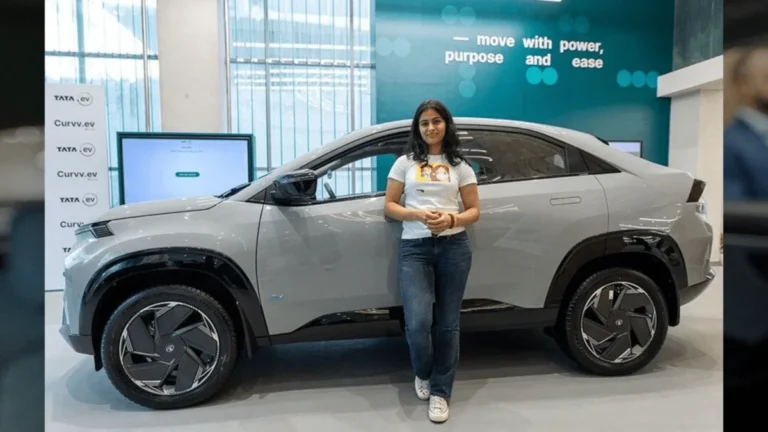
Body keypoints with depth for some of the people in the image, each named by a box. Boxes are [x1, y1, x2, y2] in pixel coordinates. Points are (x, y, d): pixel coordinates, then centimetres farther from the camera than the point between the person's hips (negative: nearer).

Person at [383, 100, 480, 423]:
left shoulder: (460, 166, 9)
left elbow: (474, 210, 9)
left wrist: (451, 219, -12)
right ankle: (422, 374, 22)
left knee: (447, 324, 5)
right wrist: (418, 215, -12)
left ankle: (440, 392, 22)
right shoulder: (405, 162, 8)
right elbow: (389, 206, 6)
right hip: (414, 248, -1)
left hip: (454, 247, 1)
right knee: (418, 322, -12)